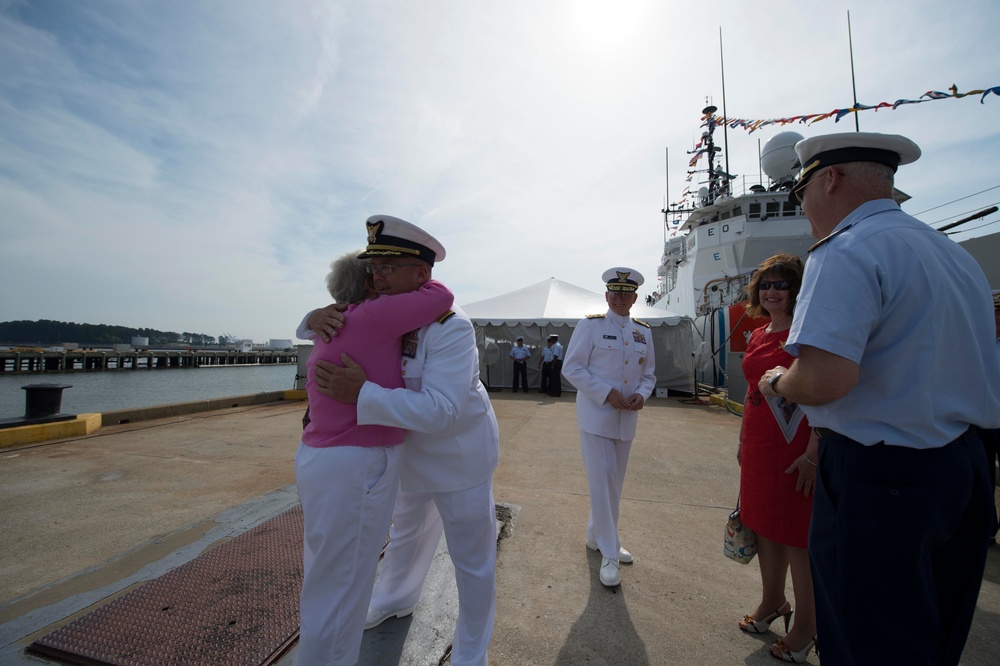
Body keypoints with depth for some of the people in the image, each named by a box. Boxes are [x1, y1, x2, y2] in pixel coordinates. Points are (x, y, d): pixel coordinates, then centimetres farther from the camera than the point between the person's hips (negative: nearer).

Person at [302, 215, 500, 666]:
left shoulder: (451, 328, -29)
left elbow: (440, 409, -37)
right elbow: (331, 323, 6)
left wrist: (361, 394, -39)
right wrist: (316, 317, -18)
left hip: (460, 459, -7)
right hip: (412, 457, 7)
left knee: (472, 560, 11)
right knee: (407, 535, 31)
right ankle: (394, 601, 60)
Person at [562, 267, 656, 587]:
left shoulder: (644, 331, 9)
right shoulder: (591, 325, -7)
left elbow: (648, 374, 14)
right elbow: (572, 368, -11)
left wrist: (641, 394, -7)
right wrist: (607, 393, -20)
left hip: (626, 419, 6)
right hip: (595, 416, -5)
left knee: (615, 482, 15)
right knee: (601, 479, -4)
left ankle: (596, 537, 36)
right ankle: (609, 554, 13)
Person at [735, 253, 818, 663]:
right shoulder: (757, 338, 11)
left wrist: (813, 454, -21)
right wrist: (743, 441, 17)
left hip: (795, 446, -7)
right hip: (758, 446, 7)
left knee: (797, 536, 6)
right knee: (764, 525, 18)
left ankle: (806, 627, 27)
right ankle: (771, 603, 38)